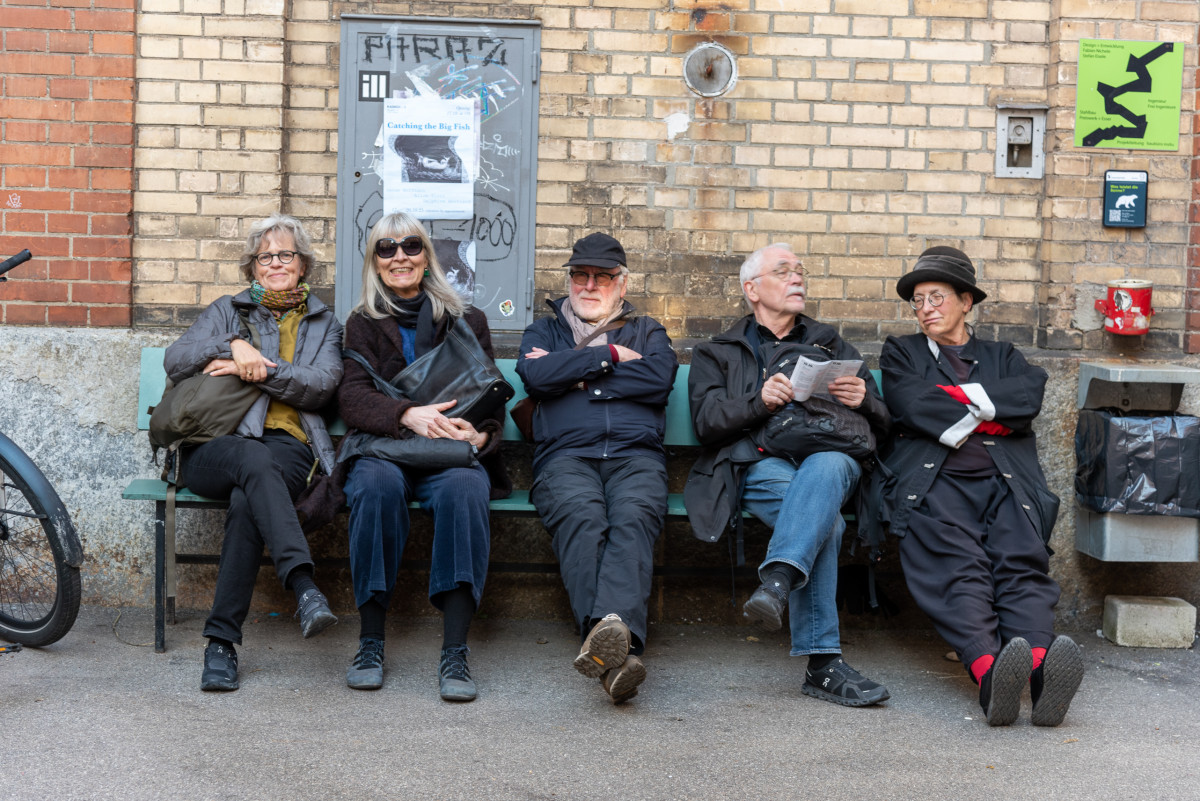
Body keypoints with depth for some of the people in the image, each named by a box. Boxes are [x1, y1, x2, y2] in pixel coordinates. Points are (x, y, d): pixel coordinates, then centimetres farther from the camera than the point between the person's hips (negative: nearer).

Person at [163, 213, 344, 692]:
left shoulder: (324, 323, 23)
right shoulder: (228, 311, 24)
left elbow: (321, 385, 3)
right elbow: (175, 361, 8)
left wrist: (260, 370, -9)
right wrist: (233, 346, -8)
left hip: (288, 446, 0)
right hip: (215, 447, 0)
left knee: (247, 500, -34)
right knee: (254, 460, -38)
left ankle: (221, 641, -34)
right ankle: (303, 585, -53)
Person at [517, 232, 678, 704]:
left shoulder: (647, 332, 30)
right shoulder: (545, 330, 30)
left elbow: (659, 378, 5)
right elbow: (535, 375, 5)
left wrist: (574, 375, 5)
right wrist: (609, 356, 7)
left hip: (636, 456, 1)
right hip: (566, 456, 0)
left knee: (632, 518, -35)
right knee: (582, 515, -36)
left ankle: (609, 639, -58)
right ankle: (617, 646, -56)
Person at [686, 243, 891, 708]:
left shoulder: (831, 346, 33)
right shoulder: (718, 353, 27)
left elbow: (881, 421, 23)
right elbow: (707, 421, 7)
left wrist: (862, 401, -2)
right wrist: (759, 401, -12)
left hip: (832, 456, 2)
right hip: (760, 463, -1)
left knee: (826, 467, -40)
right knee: (819, 514, -37)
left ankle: (776, 582, -58)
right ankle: (822, 663, -43)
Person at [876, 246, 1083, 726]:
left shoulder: (1002, 357, 32)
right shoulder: (901, 353, 27)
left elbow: (1031, 394, 8)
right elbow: (913, 407, 5)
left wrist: (963, 396, 1)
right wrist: (991, 415, 7)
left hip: (1004, 483, 2)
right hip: (934, 482, -2)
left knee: (1023, 561, -29)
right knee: (957, 566, -33)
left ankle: (1040, 669, -52)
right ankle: (990, 674, -54)